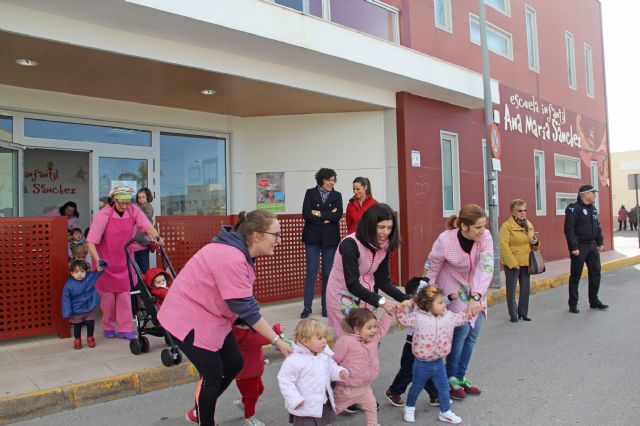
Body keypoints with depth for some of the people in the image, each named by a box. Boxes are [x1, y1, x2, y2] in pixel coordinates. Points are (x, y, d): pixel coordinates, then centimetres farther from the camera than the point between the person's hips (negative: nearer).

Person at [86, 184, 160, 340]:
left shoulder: (134, 210, -9)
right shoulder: (104, 214, -19)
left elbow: (147, 226, -23)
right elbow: (90, 241, -22)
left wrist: (156, 236, -44)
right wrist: (97, 260, -34)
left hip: (124, 261, 2)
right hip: (105, 261, -2)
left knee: (124, 294, 4)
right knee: (107, 295, 8)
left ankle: (124, 329, 11)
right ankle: (108, 327, 27)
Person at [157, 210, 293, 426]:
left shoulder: (241, 253, 1)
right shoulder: (231, 258, -31)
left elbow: (244, 301, 8)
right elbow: (246, 308, -28)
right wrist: (277, 341, -21)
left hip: (210, 316, 10)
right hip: (188, 317, -9)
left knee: (234, 363, 11)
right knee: (213, 374, -1)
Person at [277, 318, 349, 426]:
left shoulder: (325, 355, -3)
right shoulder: (294, 360, -25)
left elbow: (332, 368, 11)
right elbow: (285, 381, -20)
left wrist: (340, 372, -11)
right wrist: (295, 400, -21)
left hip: (324, 404, 7)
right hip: (305, 408, -6)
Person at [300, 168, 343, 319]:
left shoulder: (337, 195, 8)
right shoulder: (310, 193, 4)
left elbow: (338, 215, -7)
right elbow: (306, 214, -7)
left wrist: (319, 214, -12)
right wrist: (326, 218, -10)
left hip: (330, 238, 2)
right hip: (313, 238, -1)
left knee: (328, 273, 5)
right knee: (311, 272, -3)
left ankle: (326, 307, 13)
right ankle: (307, 307, 4)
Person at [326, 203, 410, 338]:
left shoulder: (385, 245, -6)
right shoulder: (350, 244, -26)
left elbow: (382, 279, -2)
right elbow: (352, 285, -29)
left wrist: (406, 299, -13)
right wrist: (381, 301, -36)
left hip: (366, 296, 6)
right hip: (344, 296, -6)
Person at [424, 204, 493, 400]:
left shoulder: (485, 237, -23)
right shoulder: (445, 240, -29)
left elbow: (486, 268, -32)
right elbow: (431, 269, -16)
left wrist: (476, 297, -44)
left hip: (476, 289, 4)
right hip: (452, 288, -4)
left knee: (473, 334, 5)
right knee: (462, 329, -13)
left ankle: (460, 377, 23)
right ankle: (451, 379, 7)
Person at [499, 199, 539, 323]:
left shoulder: (529, 224, 9)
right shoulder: (506, 226, -13)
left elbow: (532, 243, 21)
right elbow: (504, 246, -17)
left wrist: (535, 243, -3)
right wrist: (512, 263, -20)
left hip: (526, 262, 6)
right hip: (512, 263, -6)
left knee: (525, 288, 12)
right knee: (511, 289, 3)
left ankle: (523, 313, 26)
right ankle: (513, 314, 16)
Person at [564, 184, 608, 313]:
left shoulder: (593, 209, 12)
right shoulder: (573, 208, -14)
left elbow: (597, 227, 19)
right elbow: (569, 229, -19)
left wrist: (600, 242, 12)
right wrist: (573, 247, -22)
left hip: (592, 246, 8)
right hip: (579, 247, -8)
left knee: (595, 273, 10)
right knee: (576, 275, 0)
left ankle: (594, 301, 23)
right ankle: (573, 304, 9)